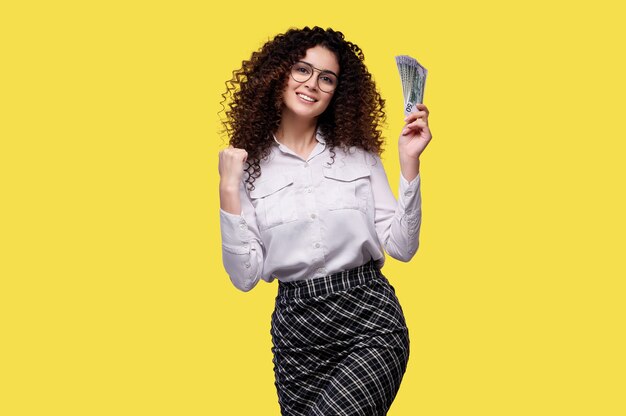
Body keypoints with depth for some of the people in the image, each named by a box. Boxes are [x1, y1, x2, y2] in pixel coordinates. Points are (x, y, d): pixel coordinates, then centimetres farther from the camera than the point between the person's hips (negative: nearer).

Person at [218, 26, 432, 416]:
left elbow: (401, 247, 1)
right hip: (296, 328, 1)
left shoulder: (359, 155, 7)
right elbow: (245, 276, -2)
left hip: (370, 317, -1)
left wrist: (410, 162, -5)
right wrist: (229, 190, -9)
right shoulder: (251, 166, 5)